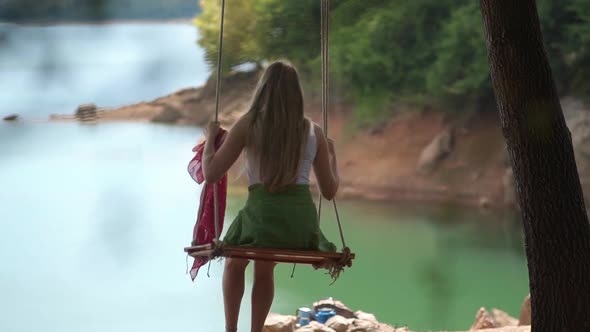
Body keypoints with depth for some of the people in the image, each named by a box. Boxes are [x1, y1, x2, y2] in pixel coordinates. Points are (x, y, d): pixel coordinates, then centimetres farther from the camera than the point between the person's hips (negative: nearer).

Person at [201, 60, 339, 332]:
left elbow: (211, 174, 1)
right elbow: (329, 191, 14)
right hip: (303, 221, 3)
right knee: (265, 267, 35)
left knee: (234, 262, 32)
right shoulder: (314, 131, 8)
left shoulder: (248, 124, 2)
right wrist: (332, 154, 31)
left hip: (261, 215, -2)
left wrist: (210, 138, 18)